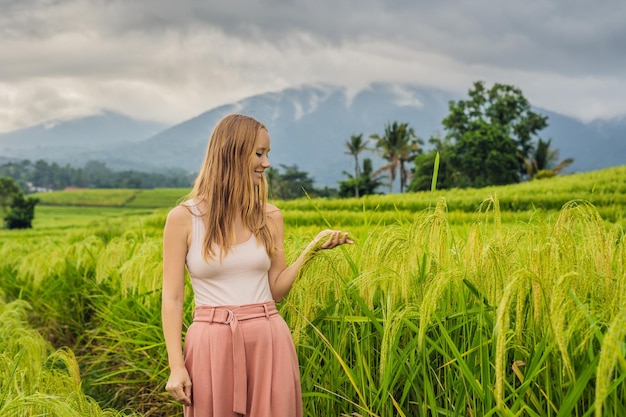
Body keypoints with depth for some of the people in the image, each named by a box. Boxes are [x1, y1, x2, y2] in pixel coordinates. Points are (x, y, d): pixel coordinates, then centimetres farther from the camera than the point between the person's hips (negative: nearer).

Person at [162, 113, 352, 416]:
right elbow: (172, 298, -3)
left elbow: (276, 290, 7)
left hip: (268, 343, 3)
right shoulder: (183, 218, -3)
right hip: (213, 345, -2)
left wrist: (311, 249, -4)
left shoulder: (270, 217, 6)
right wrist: (176, 366, -8)